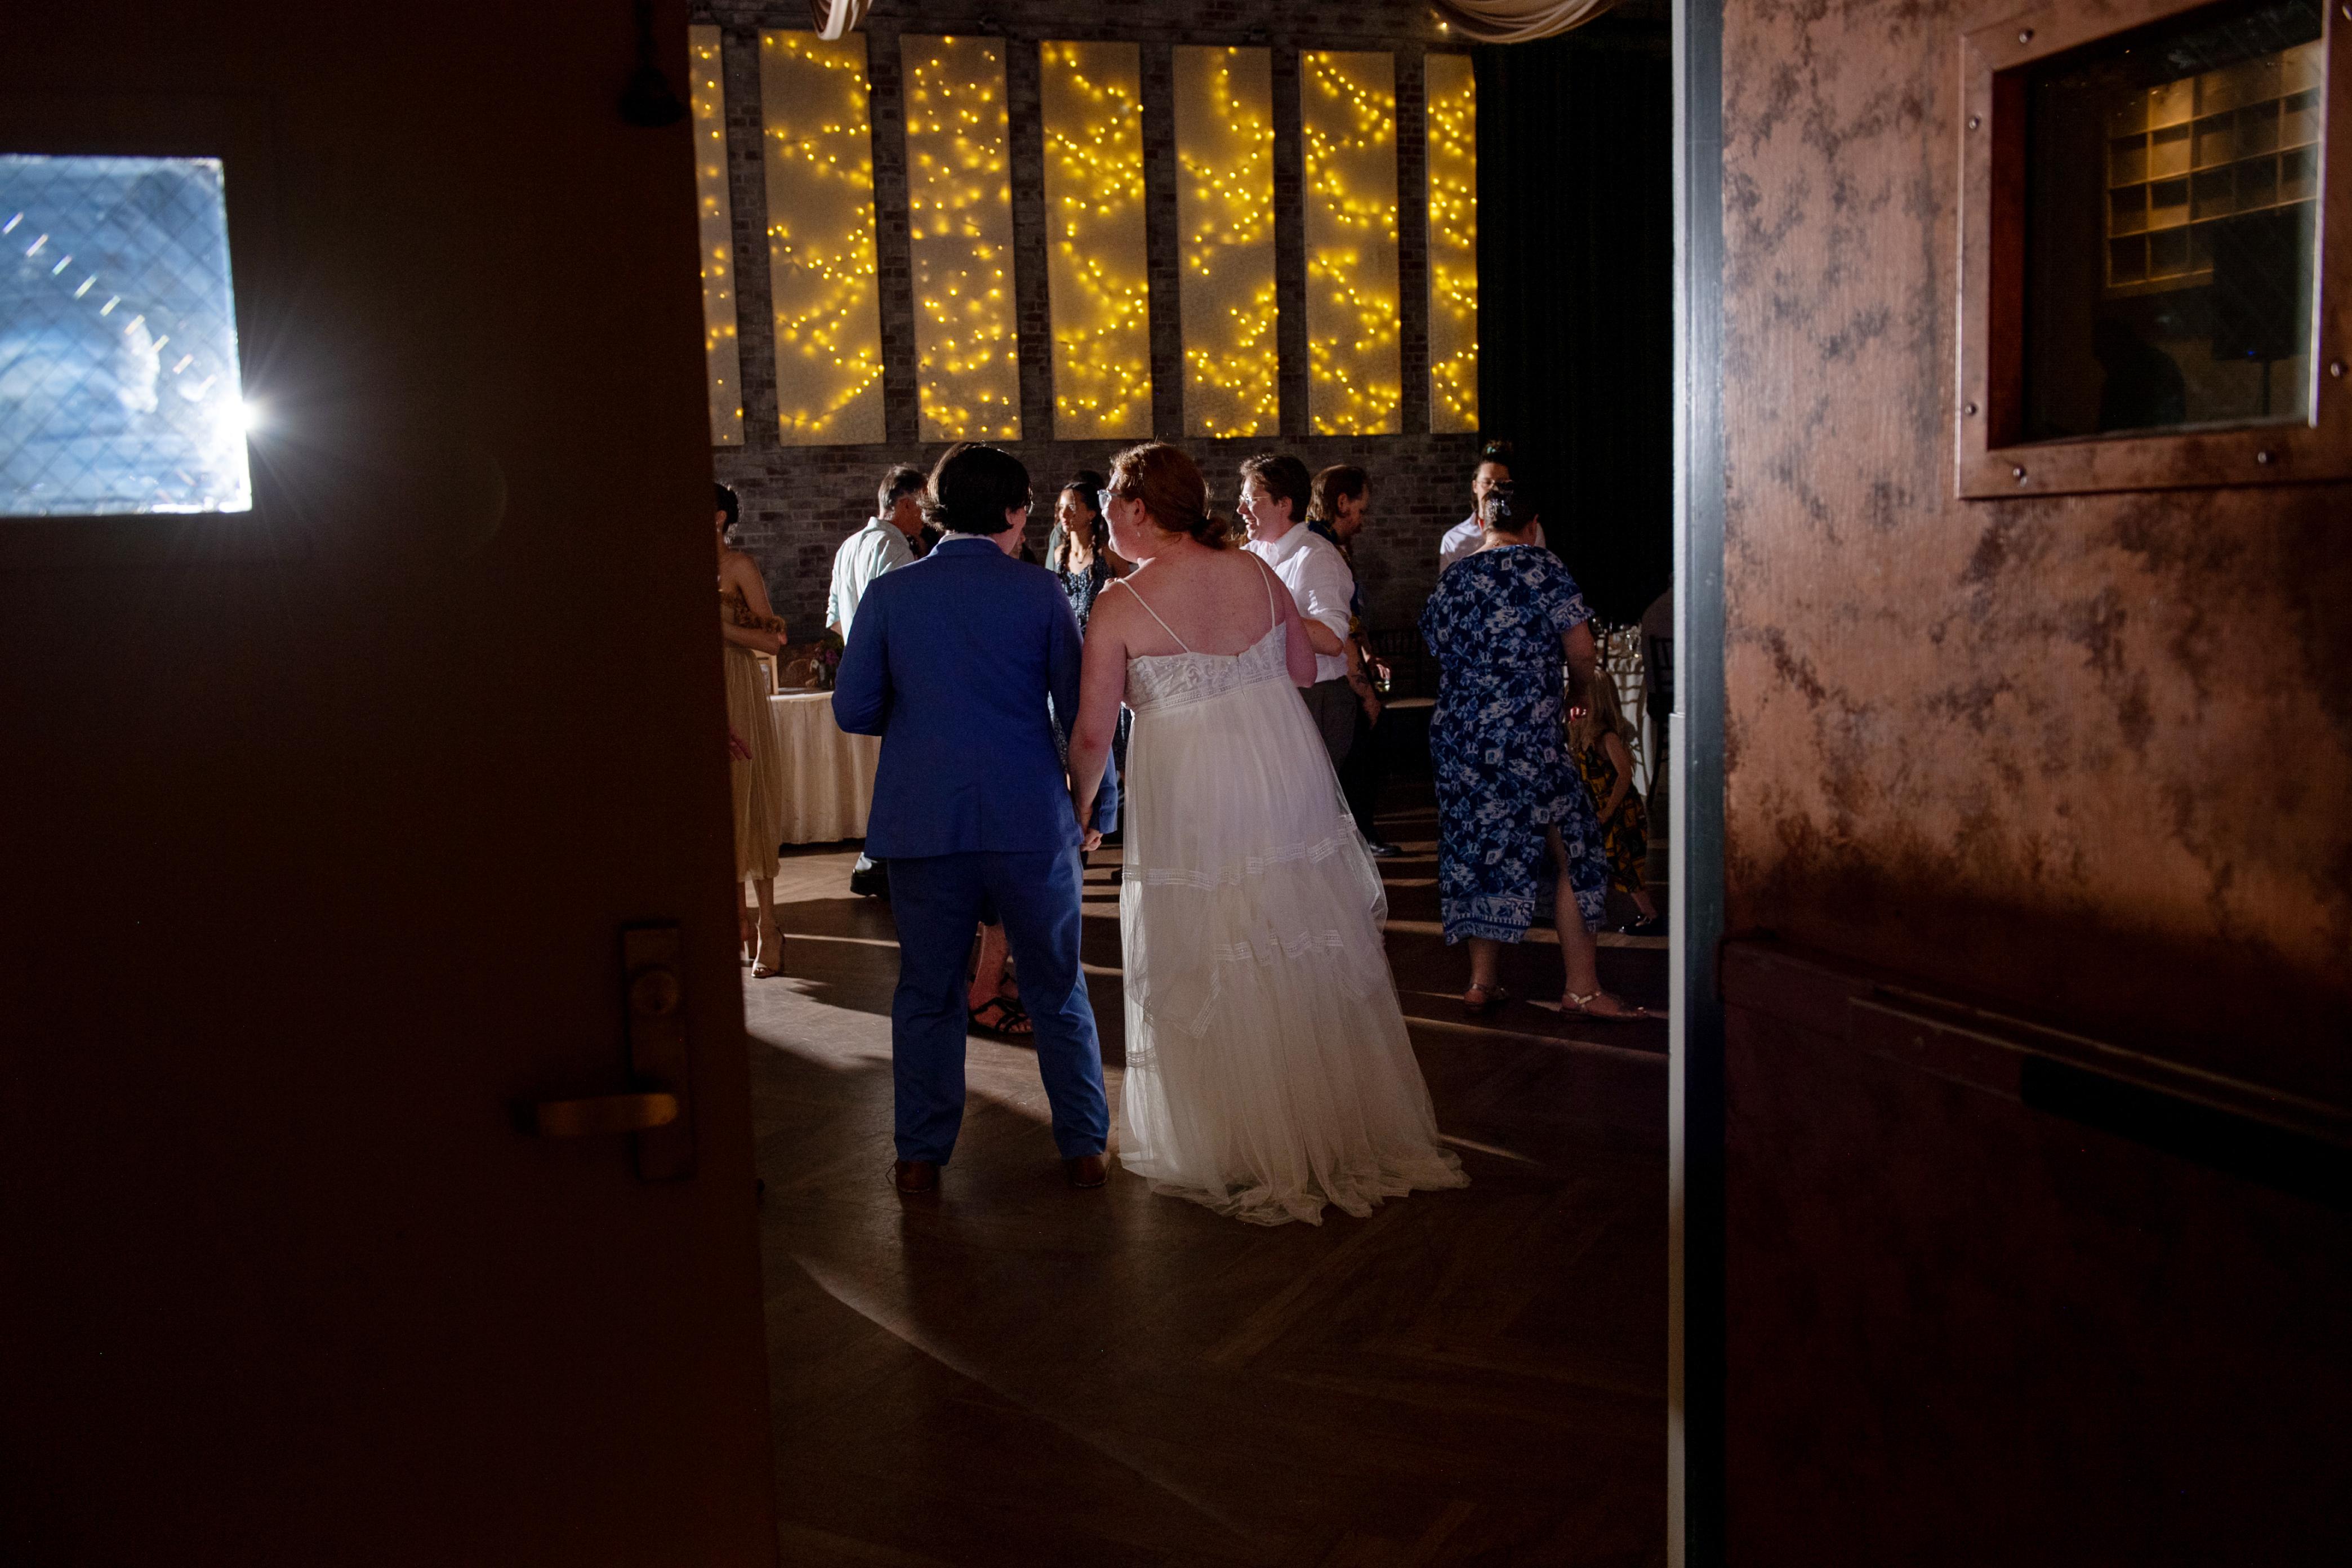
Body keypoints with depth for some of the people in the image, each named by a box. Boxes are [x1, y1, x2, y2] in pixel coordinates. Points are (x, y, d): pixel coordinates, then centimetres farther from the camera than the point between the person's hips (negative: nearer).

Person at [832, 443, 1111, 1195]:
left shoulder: (889, 594, -1)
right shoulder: (1039, 592, -4)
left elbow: (853, 709, -1)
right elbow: (1081, 704, -3)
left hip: (924, 824, 1)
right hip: (1031, 821, -1)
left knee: (927, 993, 13)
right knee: (1057, 990, 13)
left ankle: (921, 1156, 18)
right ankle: (1083, 1147, 20)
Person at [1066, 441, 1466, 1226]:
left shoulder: (1120, 606, -11)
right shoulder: (1256, 571, 2)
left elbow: (1093, 731, -9)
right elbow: (1304, 669, 10)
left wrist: (1077, 810, 7)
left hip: (1191, 801, -5)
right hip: (1288, 776, 5)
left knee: (1213, 977, 9)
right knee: (1310, 963, 15)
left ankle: (1240, 1153, 20)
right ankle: (1348, 1129, 28)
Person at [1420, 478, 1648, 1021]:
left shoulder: (1452, 576, 11)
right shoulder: (1543, 569, -4)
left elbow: (1438, 647, 19)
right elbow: (1581, 653, -7)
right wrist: (1582, 692, 13)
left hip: (1455, 731, 6)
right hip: (1526, 733, -6)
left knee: (1482, 850, 12)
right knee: (1571, 852, 2)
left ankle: (1482, 983, 14)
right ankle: (1583, 988, 1)